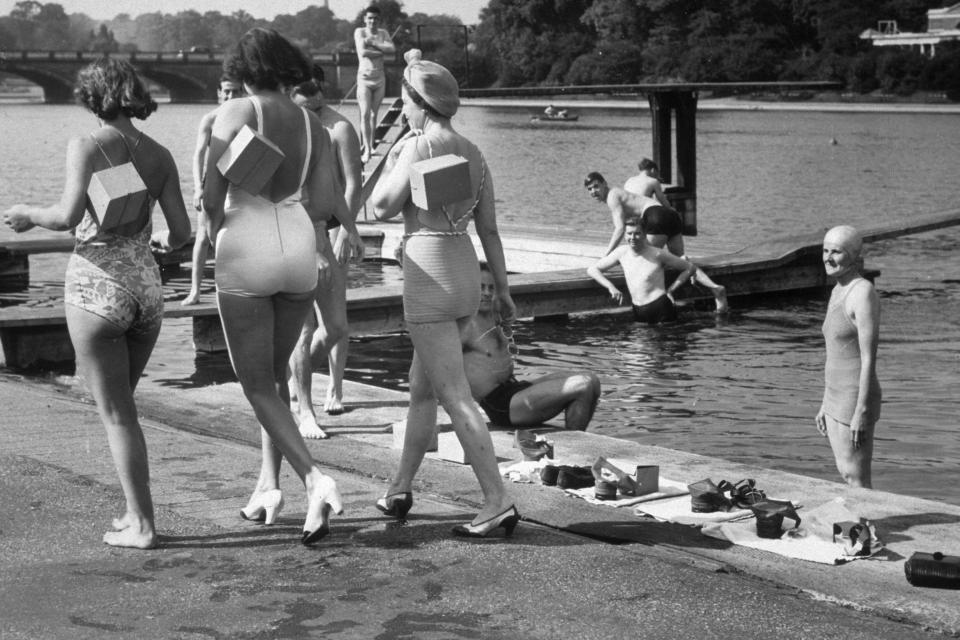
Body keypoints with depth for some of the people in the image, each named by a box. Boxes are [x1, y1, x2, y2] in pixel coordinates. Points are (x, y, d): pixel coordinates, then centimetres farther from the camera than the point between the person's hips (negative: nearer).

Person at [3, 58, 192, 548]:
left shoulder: (86, 146, -8)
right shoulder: (159, 155, 4)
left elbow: (69, 216, -20)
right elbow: (182, 231, 1)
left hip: (96, 283, -5)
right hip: (146, 286, 5)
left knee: (115, 412, 3)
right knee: (121, 403, 21)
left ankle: (142, 524, 5)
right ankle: (135, 509, 22)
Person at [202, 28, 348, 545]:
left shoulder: (235, 114, -7)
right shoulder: (313, 125, 5)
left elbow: (212, 196, -11)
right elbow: (327, 203, 1)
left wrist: (217, 241, 7)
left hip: (247, 250, -5)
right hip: (299, 250, 5)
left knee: (256, 383, 3)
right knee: (275, 372, 21)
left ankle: (315, 480, -13)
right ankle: (268, 484, 20)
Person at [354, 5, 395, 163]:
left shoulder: (383, 33, 6)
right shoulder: (360, 32, -4)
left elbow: (392, 49, -11)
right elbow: (362, 52, -19)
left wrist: (373, 43, -16)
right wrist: (382, 50, -14)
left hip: (380, 78, 4)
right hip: (364, 77, -4)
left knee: (374, 114, 10)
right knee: (365, 114, -10)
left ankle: (370, 143, 20)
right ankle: (367, 149, -11)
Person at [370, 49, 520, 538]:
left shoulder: (420, 145, -11)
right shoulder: (472, 153, 10)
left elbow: (383, 207, -8)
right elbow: (489, 228, 12)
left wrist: (392, 158, 6)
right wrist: (502, 290, 17)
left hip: (430, 275, -8)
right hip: (465, 273, 9)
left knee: (455, 397, -8)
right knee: (421, 388, 19)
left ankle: (498, 502, -13)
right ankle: (399, 491, 29)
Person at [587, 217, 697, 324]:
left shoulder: (657, 254, -7)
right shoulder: (622, 252, 4)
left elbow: (690, 267, 1)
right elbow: (592, 270, 7)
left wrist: (670, 290, -4)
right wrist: (611, 287, -7)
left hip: (661, 308, -4)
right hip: (638, 312, 4)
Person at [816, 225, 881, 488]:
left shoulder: (863, 293, -16)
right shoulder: (837, 291, 12)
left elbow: (869, 358, -20)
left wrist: (861, 412, -22)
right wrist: (825, 404, 19)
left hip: (857, 398, -9)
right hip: (836, 398, 9)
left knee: (857, 479, -5)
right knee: (845, 473, 14)